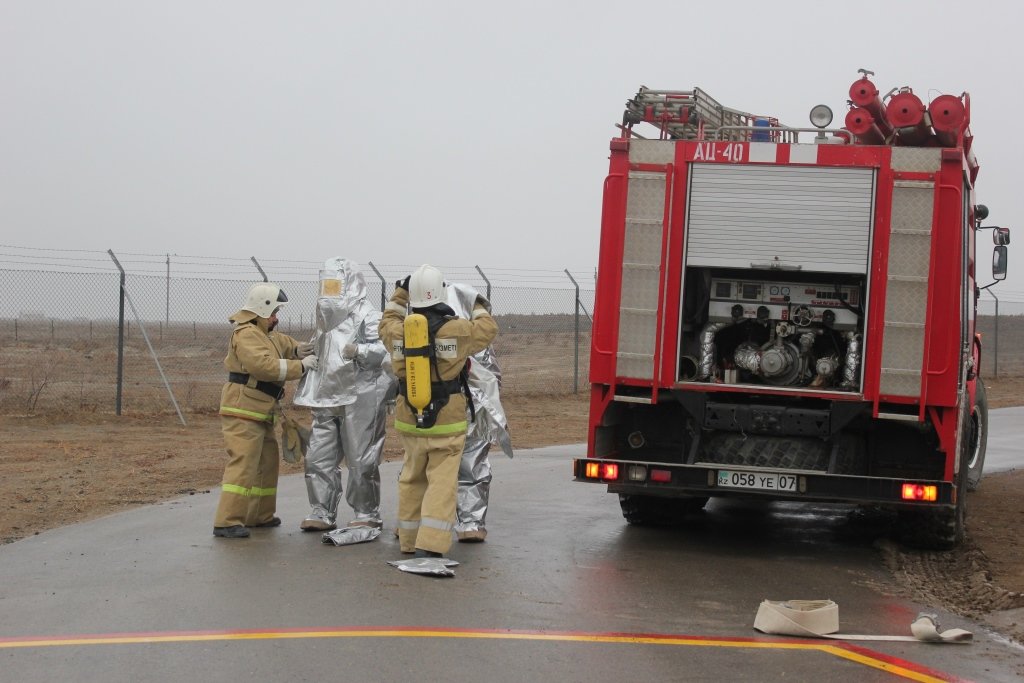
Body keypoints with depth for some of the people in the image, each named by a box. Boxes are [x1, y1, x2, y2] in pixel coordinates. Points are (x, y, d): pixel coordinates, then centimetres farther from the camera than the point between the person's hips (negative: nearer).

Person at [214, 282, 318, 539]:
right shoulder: (246, 334, -16)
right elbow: (263, 365, -28)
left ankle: (260, 515, 28)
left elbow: (279, 342, 31)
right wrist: (300, 366, -24)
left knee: (267, 463, 18)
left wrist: (296, 349, 8)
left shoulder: (264, 333, 18)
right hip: (243, 413, -11)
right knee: (243, 464, -16)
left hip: (260, 414, 11)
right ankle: (227, 522, -19)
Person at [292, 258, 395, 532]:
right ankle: (322, 513, 13)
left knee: (360, 460, -2)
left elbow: (383, 350, -18)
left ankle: (367, 514, 9)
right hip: (327, 400, 8)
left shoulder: (367, 315, -9)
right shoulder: (327, 316, 18)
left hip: (360, 399, -8)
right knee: (319, 457, 6)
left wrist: (360, 350, -32)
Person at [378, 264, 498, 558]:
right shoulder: (457, 329, -14)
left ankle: (409, 541, 26)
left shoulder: (399, 331, -5)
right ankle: (430, 544, -14)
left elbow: (387, 323, 20)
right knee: (442, 482, -3)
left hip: (409, 422, 4)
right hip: (447, 423, -4)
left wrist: (399, 294, 30)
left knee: (412, 479, 17)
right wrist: (480, 309, 24)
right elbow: (487, 330, 5)